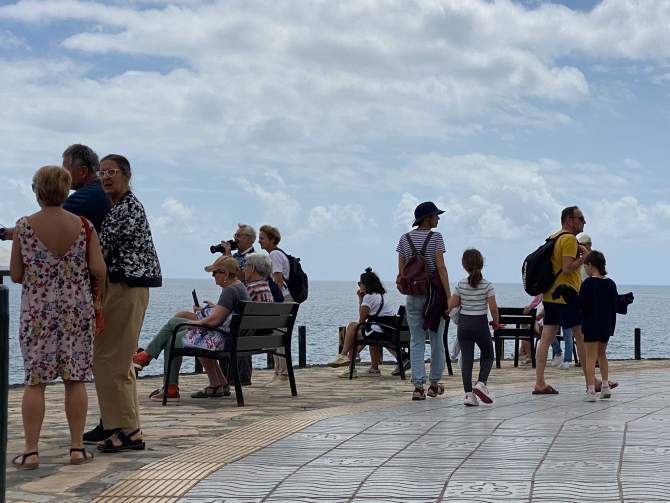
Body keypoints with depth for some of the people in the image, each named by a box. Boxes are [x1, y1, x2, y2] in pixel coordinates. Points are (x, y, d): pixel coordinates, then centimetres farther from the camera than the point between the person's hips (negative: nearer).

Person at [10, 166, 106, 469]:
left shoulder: (23, 227, -5)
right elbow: (99, 271, -7)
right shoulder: (84, 227, -3)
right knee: (75, 379, 7)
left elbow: (15, 275, -2)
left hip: (37, 312, -1)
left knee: (34, 380, 4)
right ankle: (77, 448, 9)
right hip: (77, 311, 1)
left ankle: (30, 451, 3)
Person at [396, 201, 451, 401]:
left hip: (413, 295, 3)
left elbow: (401, 271, 5)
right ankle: (434, 384, 18)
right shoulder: (435, 237, -6)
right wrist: (448, 295, -10)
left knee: (416, 341, 3)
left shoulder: (405, 239, 6)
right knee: (436, 339, 11)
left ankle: (418, 386, -5)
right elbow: (441, 268, -12)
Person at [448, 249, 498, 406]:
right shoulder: (487, 285, -8)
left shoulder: (461, 285, -2)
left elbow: (452, 305, 1)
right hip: (480, 324, -2)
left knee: (466, 358, 2)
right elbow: (493, 307, -10)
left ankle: (468, 393, -5)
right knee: (487, 356, 16)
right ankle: (481, 383, -5)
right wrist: (495, 321, 7)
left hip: (464, 324, 2)